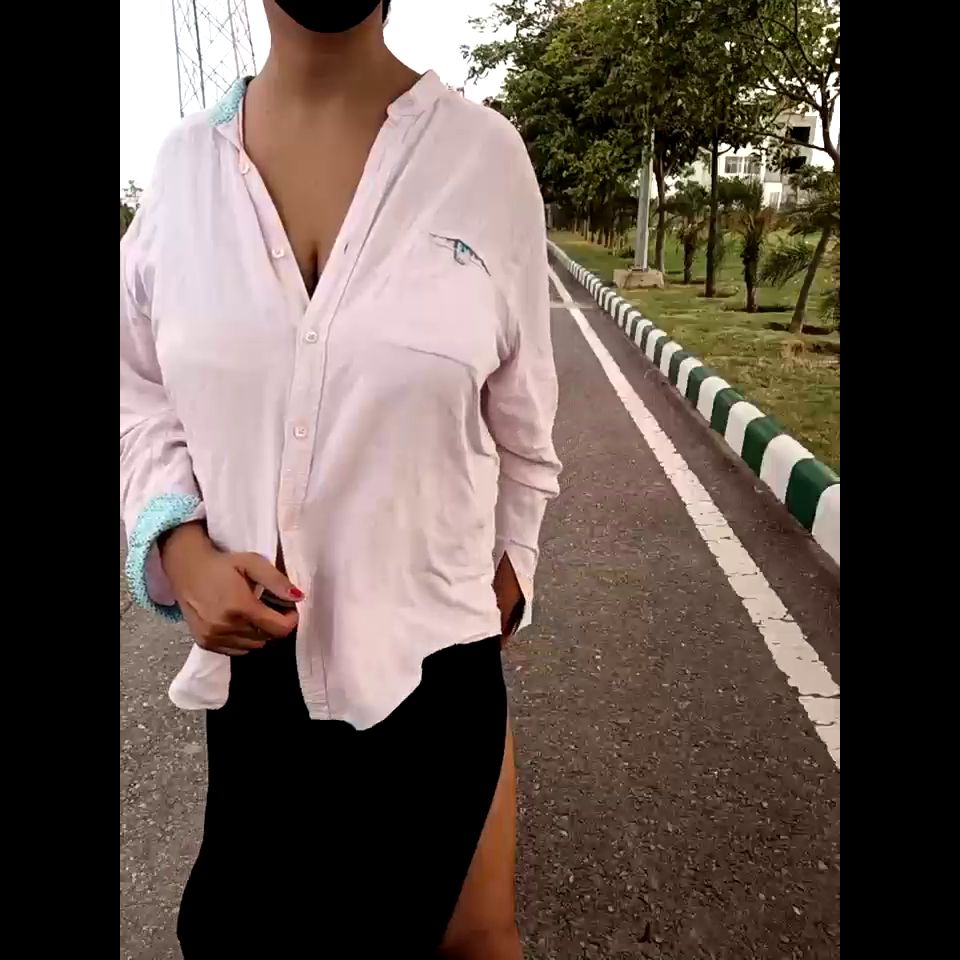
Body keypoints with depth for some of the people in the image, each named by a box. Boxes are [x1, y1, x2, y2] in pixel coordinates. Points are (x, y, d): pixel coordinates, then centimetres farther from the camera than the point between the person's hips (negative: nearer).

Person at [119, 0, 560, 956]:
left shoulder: (482, 152, -7)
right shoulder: (184, 160, -1)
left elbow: (520, 415, 1)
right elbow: (139, 393, 6)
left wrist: (507, 565, 8)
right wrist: (180, 548, -10)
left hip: (428, 642, -2)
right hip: (252, 647, 3)